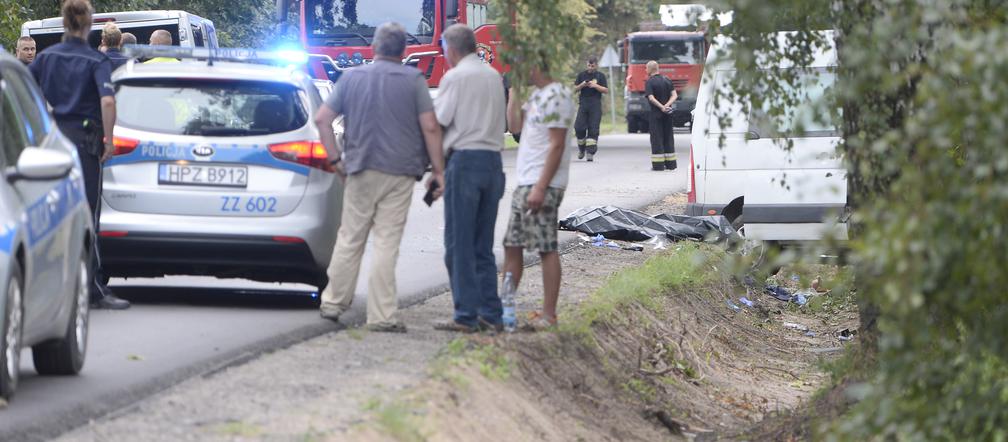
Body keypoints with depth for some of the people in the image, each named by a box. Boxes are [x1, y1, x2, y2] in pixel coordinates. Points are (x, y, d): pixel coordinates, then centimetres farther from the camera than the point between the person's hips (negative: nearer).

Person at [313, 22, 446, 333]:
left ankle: (333, 302, 18)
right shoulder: (413, 80, -2)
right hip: (399, 172, -2)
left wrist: (335, 159, 8)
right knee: (386, 243, -2)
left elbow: (322, 118, 3)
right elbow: (430, 127, -7)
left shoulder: (352, 78, 6)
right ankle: (382, 316, -3)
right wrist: (438, 170, -2)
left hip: (361, 171, 2)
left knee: (350, 238, 13)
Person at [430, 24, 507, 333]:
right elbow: (499, 118, 15)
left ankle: (467, 316, -6)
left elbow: (438, 120, -9)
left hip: (465, 160, -7)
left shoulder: (455, 77, -8)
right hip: (493, 160, 7)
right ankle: (491, 314, 11)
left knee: (460, 244, -3)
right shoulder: (494, 76, 12)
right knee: (483, 246, 13)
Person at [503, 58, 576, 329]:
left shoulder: (556, 97, -14)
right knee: (512, 245, 11)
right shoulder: (536, 95, 16)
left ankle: (549, 315, -4)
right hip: (525, 184, 10)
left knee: (547, 249, -7)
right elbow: (515, 126, 14)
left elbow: (557, 145, -18)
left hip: (543, 185, -10)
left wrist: (540, 187, -21)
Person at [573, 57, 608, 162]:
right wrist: (582, 85, -9)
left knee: (593, 129, -6)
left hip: (595, 105, -2)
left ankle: (591, 153, -7)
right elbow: (575, 89, 11)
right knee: (579, 127, -6)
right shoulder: (582, 75, 11)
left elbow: (606, 90, 2)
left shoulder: (600, 76, 6)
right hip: (583, 103, 2)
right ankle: (581, 149, 16)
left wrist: (596, 86, -12)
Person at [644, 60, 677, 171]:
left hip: (656, 114, -5)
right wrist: (667, 105, -11)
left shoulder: (650, 82, -9)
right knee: (668, 137, 12)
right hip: (668, 114, 5)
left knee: (656, 138, -2)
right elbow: (674, 95, 1)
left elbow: (651, 98, -21)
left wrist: (662, 107, -20)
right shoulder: (667, 80, 8)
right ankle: (670, 164, 13)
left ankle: (658, 165, -4)